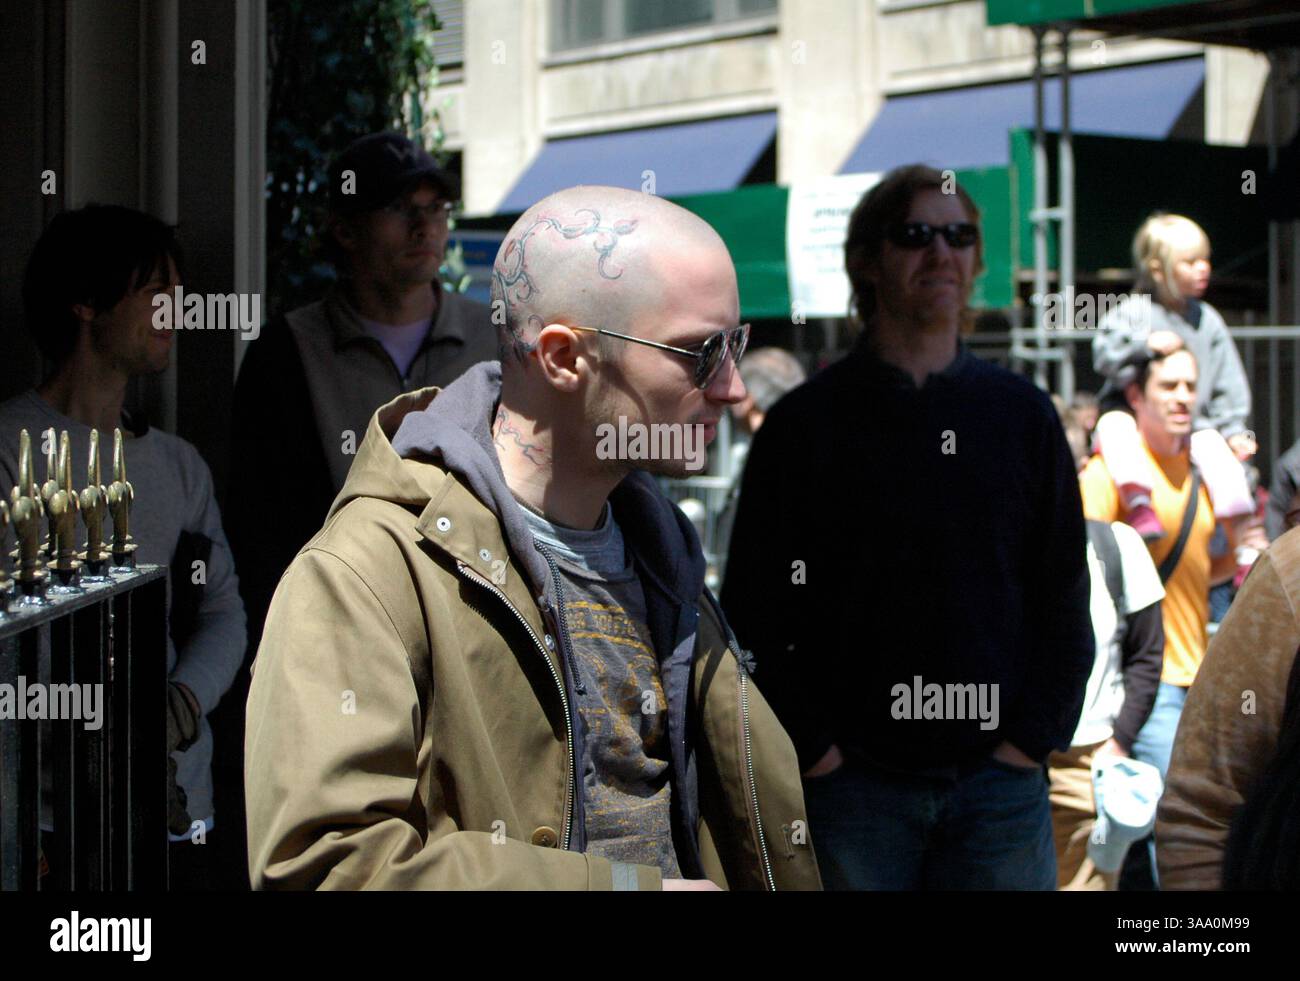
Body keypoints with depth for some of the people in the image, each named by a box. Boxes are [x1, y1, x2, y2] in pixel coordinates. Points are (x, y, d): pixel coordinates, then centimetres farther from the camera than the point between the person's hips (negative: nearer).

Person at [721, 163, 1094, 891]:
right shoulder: (804, 423, 2)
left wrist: (1033, 736, -1)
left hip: (1000, 780, 2)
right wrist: (816, 748, -7)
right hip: (854, 786, -2)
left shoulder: (1022, 415, 9)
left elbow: (1065, 600, 10)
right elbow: (754, 613, 1)